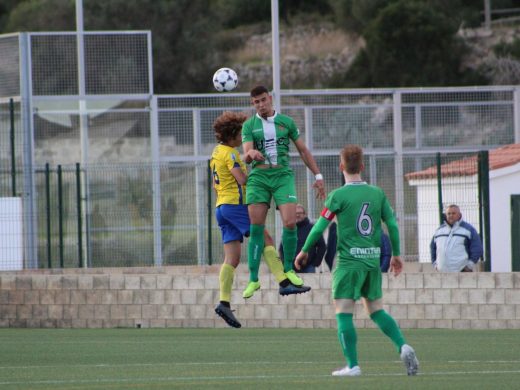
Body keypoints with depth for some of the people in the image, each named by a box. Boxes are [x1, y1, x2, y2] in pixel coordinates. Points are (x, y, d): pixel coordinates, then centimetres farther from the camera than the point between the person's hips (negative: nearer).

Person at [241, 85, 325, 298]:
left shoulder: (286, 122, 9)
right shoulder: (249, 125, 6)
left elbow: (303, 150, 15)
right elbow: (246, 157, -5)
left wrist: (318, 175, 11)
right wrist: (251, 154, -30)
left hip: (283, 176, 0)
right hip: (258, 177, 0)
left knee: (290, 222, -15)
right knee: (256, 228, -5)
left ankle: (288, 269, 7)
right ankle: (253, 279, 1)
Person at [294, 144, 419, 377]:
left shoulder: (339, 195, -7)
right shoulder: (377, 194, 6)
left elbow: (320, 226, -5)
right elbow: (392, 225, 8)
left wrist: (304, 251, 8)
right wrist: (396, 255, 20)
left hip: (350, 261, -5)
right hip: (373, 261, 5)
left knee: (343, 313, 0)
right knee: (376, 310, 16)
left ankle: (352, 365, -5)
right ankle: (403, 347, -2)